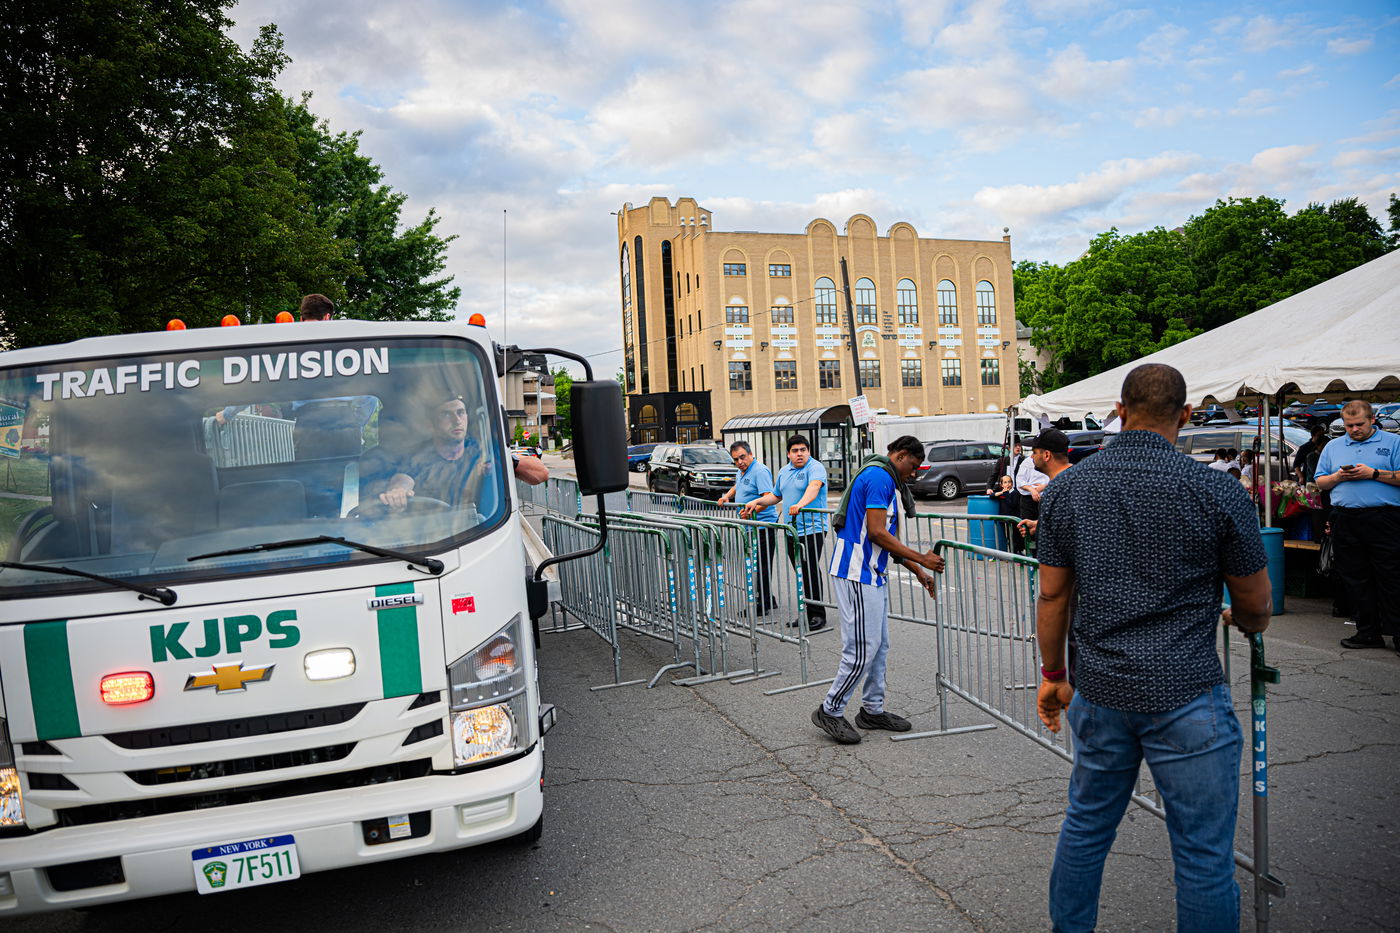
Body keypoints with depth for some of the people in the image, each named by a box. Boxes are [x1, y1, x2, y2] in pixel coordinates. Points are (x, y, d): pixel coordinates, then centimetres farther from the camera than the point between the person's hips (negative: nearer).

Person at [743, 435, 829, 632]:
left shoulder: (815, 467, -8)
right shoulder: (784, 471, 17)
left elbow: (814, 486, -28)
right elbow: (775, 496, 29)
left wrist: (801, 504, -45)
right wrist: (756, 502, 15)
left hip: (812, 529, -7)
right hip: (791, 530, 7)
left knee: (811, 571, -9)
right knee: (800, 573, 10)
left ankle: (817, 615, -2)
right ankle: (806, 613, 18)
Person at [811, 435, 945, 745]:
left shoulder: (887, 482, 20)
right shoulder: (879, 477, -13)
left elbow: (890, 540, 22)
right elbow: (876, 533, -20)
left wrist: (919, 573, 18)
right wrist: (921, 559, -13)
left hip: (872, 576, 11)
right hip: (857, 574, -11)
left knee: (879, 646, 15)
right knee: (862, 649, -7)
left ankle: (873, 710, 24)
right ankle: (830, 711, 4)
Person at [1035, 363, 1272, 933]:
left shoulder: (1065, 489, 0)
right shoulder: (1218, 492, -10)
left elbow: (1052, 596, 5)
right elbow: (1255, 609, 0)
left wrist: (1052, 675, 17)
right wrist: (1241, 622, 24)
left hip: (1099, 691, 4)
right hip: (1186, 694, -4)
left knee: (1085, 828, 20)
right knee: (1204, 854, 9)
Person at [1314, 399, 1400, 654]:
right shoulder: (1333, 447, 16)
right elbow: (1320, 482, 16)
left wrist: (1374, 473, -12)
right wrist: (1338, 476, -2)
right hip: (1346, 521, 4)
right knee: (1355, 579, 6)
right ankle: (1368, 632, 14)